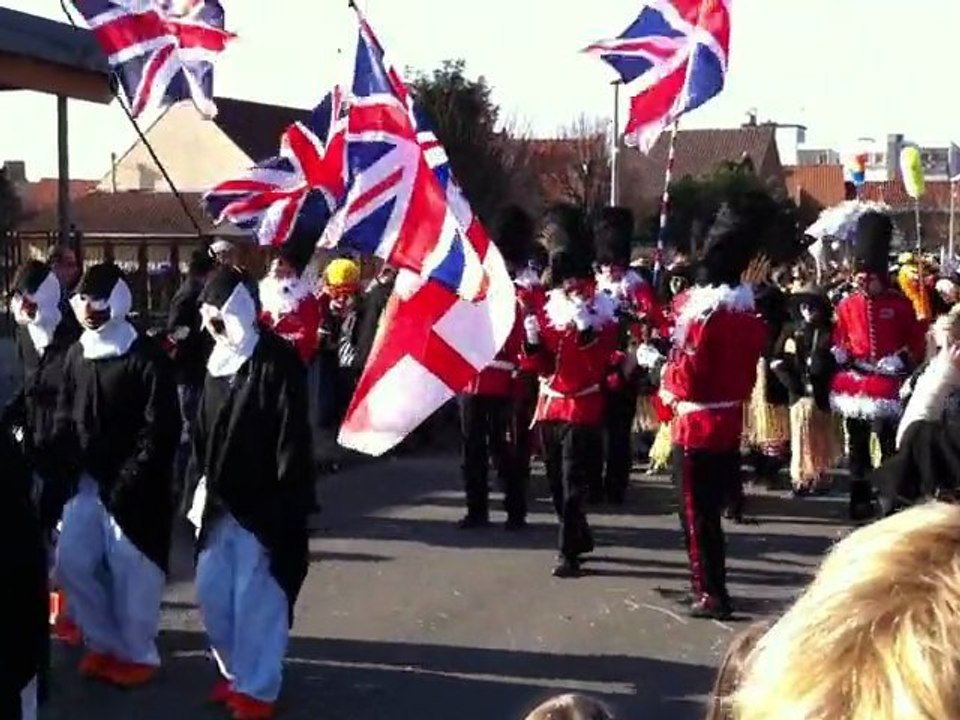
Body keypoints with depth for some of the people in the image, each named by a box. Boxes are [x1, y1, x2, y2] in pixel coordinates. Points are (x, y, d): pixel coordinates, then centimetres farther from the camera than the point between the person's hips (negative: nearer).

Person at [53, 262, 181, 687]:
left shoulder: (146, 357, -12)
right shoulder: (76, 354, 9)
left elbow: (161, 430, -15)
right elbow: (65, 418, 14)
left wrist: (127, 481, -18)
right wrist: (68, 469, 1)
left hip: (132, 487, -7)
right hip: (87, 482, 7)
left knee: (131, 570, 0)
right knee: (72, 563, 8)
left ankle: (138, 654, 18)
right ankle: (104, 643, 27)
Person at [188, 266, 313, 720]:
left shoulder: (278, 362, -13)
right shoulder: (219, 360, 11)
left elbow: (292, 441, -15)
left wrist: (284, 506, -17)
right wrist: (201, 483, 9)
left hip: (262, 504, -8)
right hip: (221, 501, 8)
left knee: (256, 598, 0)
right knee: (212, 592, 14)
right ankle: (235, 672, 33)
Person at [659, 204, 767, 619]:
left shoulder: (702, 310, -18)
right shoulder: (751, 314, 6)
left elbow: (686, 377, -17)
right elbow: (747, 370, 12)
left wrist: (668, 395, 0)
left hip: (697, 424, -7)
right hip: (731, 422, 8)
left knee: (697, 513, 1)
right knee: (712, 508, 17)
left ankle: (710, 594, 3)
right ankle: (713, 586, 26)